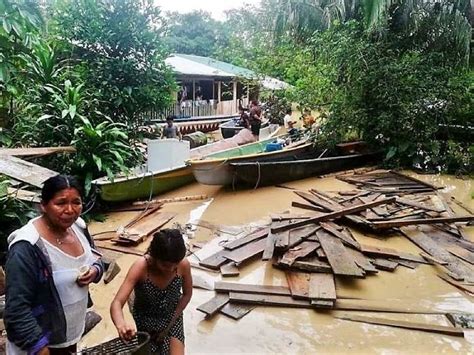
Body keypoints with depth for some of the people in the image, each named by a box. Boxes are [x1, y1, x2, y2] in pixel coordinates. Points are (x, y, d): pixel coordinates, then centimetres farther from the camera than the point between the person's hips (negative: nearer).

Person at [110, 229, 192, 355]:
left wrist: (169, 324, -9)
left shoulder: (183, 265, -25)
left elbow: (187, 294, -7)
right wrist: (121, 325, -58)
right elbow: (117, 303, -36)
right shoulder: (141, 267, -32)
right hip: (146, 319, -1)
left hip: (172, 318, 1)